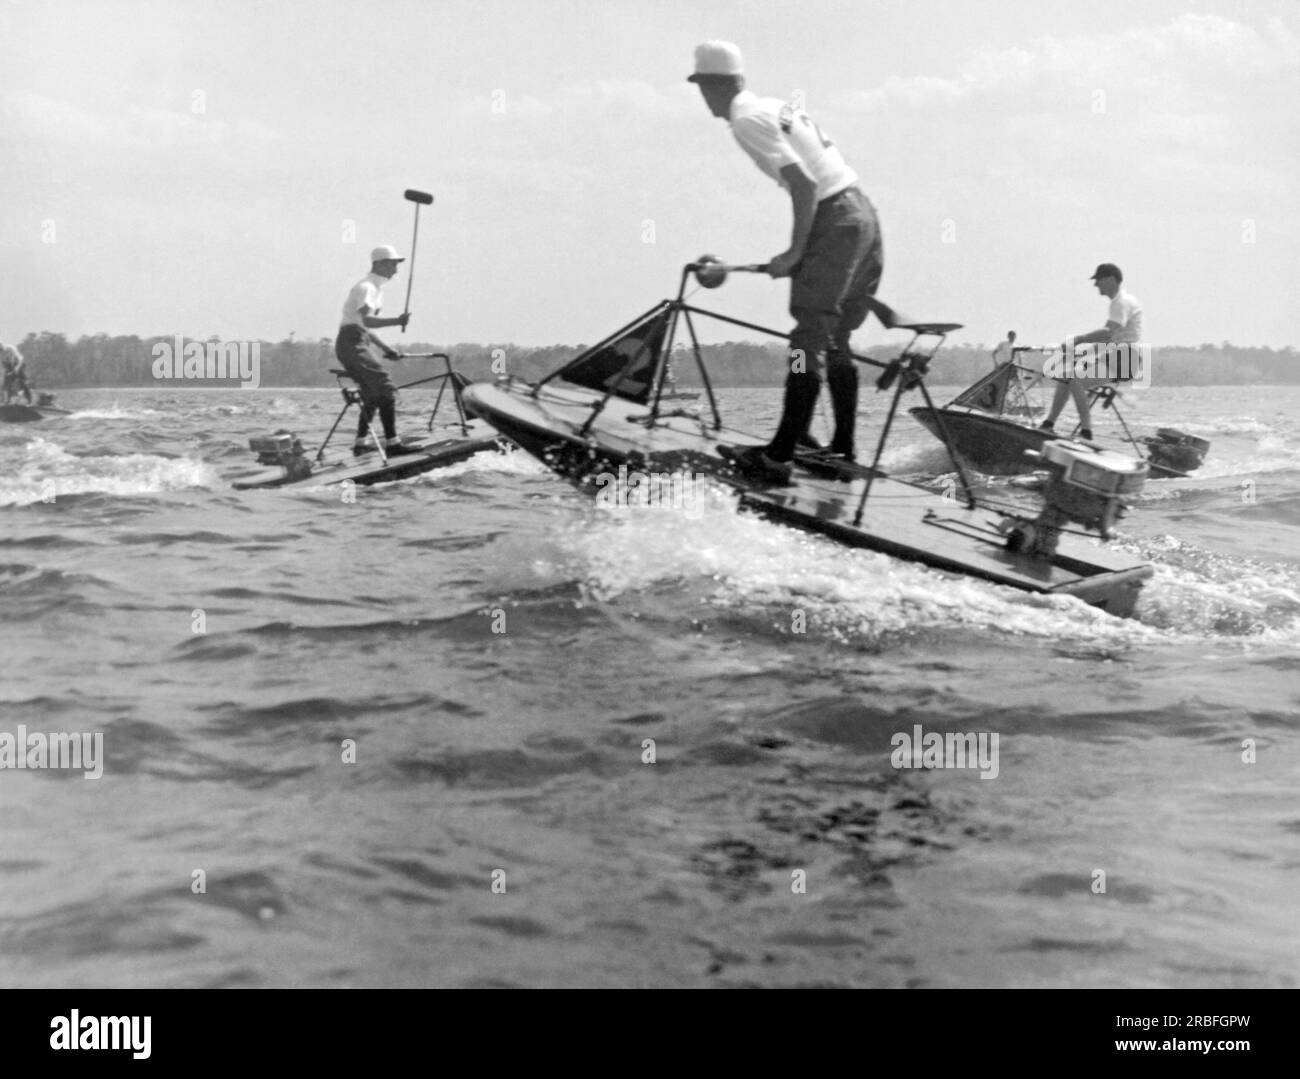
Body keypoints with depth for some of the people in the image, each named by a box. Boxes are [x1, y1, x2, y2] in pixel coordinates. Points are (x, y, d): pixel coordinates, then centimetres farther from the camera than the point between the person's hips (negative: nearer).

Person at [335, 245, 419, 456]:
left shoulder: (375, 288, 20)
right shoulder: (366, 287, -11)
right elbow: (367, 320, -27)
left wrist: (385, 349, 20)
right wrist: (396, 321, -38)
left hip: (356, 345, 11)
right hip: (353, 344, -11)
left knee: (372, 394, 16)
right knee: (386, 391, -16)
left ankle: (361, 443, 19)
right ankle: (392, 443, -20)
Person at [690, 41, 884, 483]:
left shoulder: (747, 120, -10)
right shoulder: (777, 107, 18)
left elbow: (805, 184, -18)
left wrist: (795, 252, -12)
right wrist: (804, 250, 20)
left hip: (834, 222, -9)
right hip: (863, 214, 9)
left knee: (810, 338, -11)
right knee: (835, 340, 16)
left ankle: (780, 456, -13)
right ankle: (842, 451, 21)